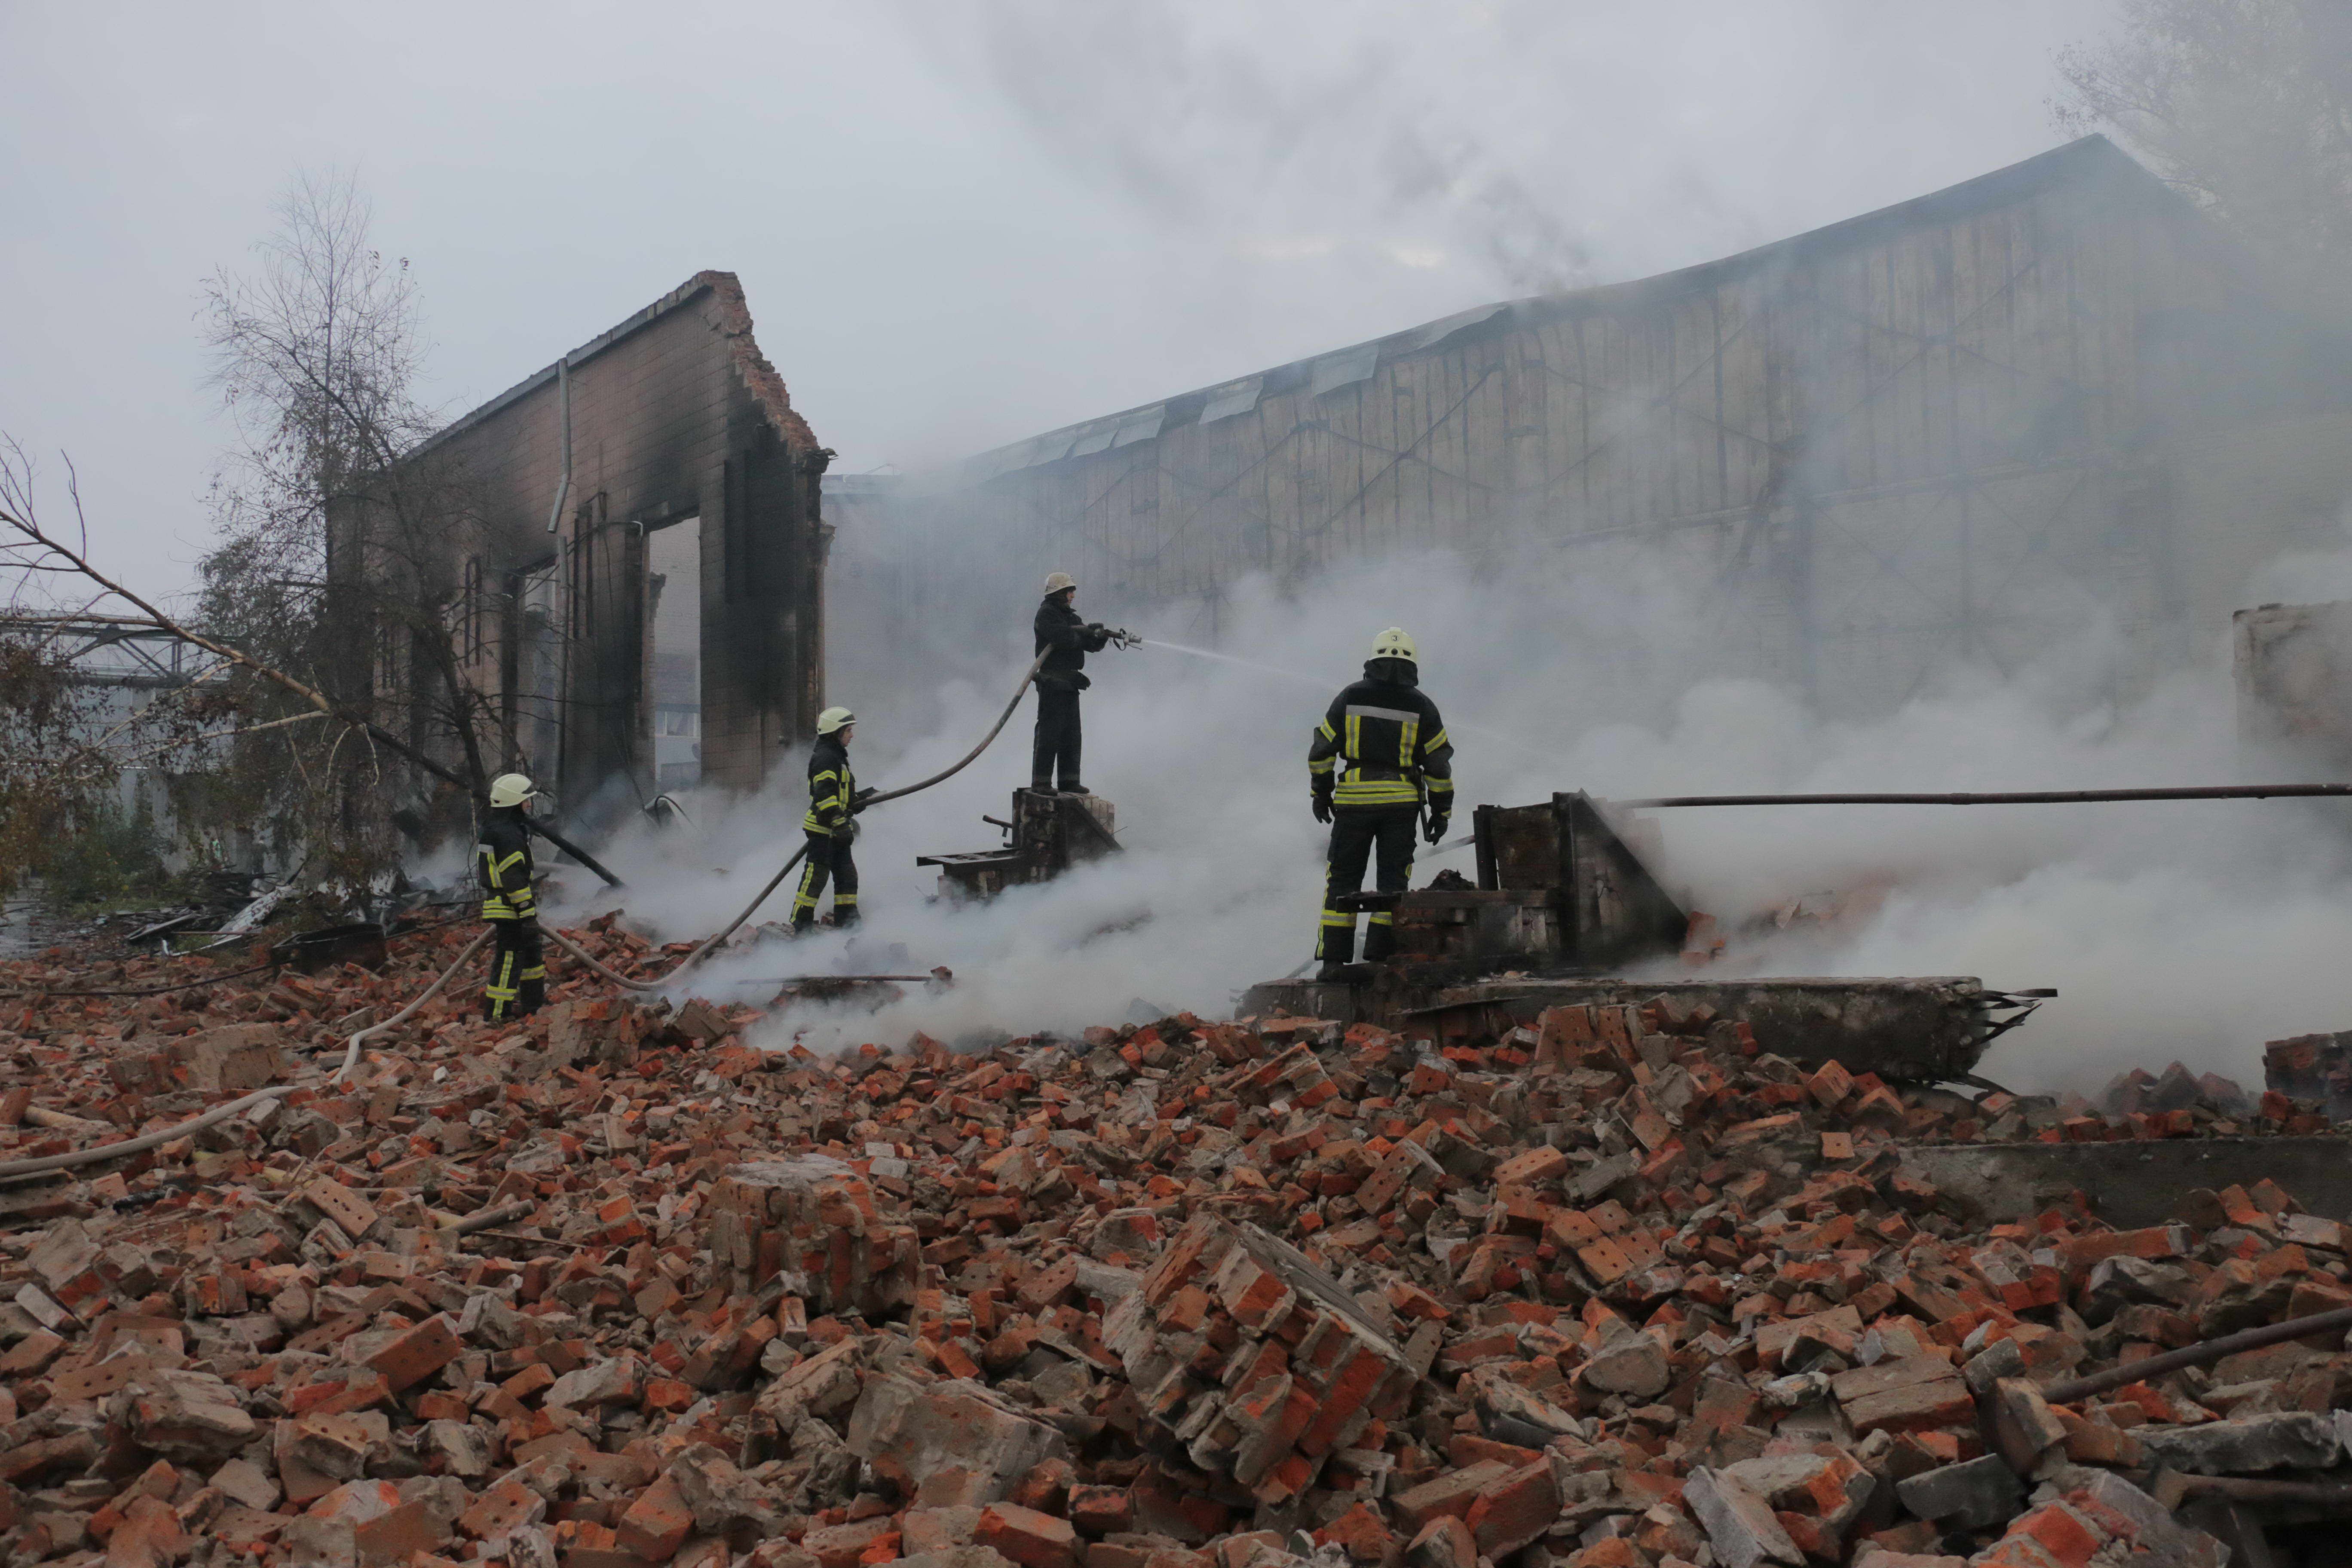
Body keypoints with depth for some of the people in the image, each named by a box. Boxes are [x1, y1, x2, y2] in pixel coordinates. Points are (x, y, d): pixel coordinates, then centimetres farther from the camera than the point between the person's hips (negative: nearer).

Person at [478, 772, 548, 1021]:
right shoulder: (508, 835, -20)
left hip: (499, 904, 11)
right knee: (509, 958, -7)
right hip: (510, 909, -11)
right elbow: (514, 879, -23)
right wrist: (528, 913, -22)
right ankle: (497, 1012, -3)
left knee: (531, 951, 21)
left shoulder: (494, 830, 16)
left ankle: (534, 1003, 32)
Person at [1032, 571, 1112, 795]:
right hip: (1053, 682, -9)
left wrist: (1101, 638, -4)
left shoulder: (1071, 616, 20)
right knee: (1050, 732, -9)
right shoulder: (1046, 614, -7)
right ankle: (1041, 782, -7)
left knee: (1071, 734, 9)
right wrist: (1086, 630, -12)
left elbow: (1090, 645, 17)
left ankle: (1068, 781, 14)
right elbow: (1062, 636, -25)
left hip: (1070, 683, 9)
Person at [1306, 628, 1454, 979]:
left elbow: (1321, 750, 2)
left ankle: (1334, 957, 1)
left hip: (1354, 801, 0)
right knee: (1393, 881, 8)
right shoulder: (1421, 706, 0)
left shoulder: (1350, 698, 1)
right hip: (1401, 803, 0)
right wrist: (1442, 812, 9)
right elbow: (1439, 764, 1)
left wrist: (1321, 793, 14)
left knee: (1343, 879, 6)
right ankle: (1380, 954, 2)